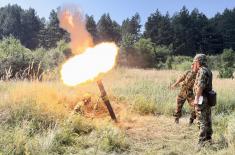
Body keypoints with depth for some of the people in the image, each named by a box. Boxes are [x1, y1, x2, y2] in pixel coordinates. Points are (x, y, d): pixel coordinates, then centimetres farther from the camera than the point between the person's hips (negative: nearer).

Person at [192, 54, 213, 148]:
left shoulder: (202, 71, -15)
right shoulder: (208, 70, 15)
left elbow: (200, 86, -24)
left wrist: (196, 99, -22)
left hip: (202, 99, -10)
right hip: (208, 99, 10)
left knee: (202, 121, -5)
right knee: (207, 120, 16)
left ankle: (202, 142, -1)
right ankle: (208, 139, 26)